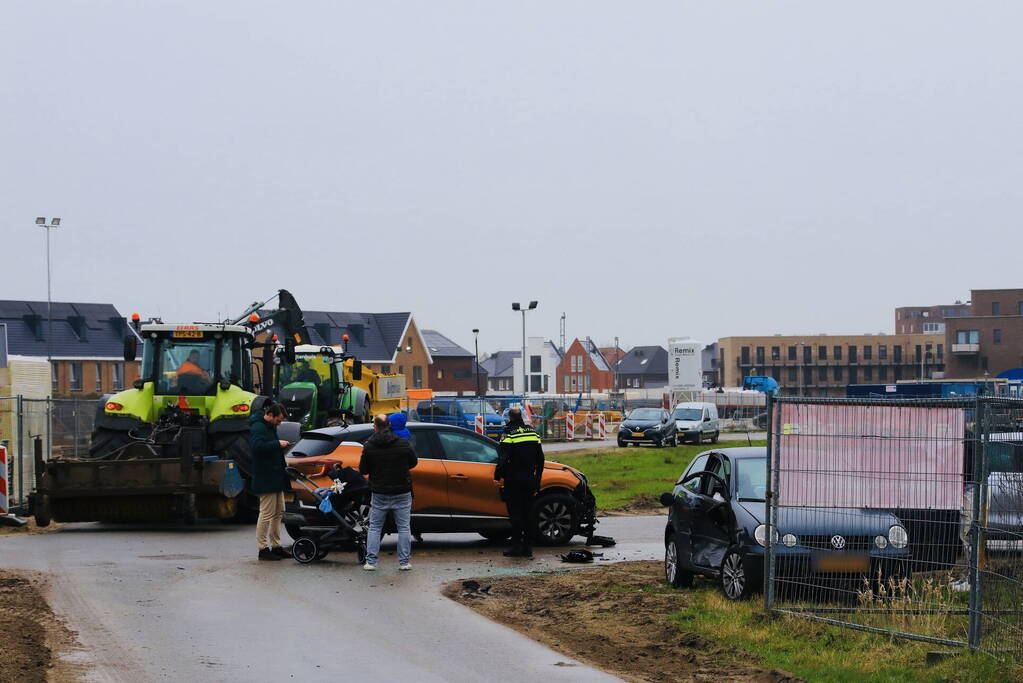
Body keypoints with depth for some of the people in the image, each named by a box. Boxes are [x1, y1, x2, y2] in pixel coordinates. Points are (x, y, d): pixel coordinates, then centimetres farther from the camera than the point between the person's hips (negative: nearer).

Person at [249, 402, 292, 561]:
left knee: (278, 512, 14)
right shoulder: (258, 427, -14)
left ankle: (276, 546, 21)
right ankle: (263, 549, -5)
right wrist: (278, 444, -25)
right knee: (267, 514, -9)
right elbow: (258, 445, -30)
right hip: (265, 479, -11)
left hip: (276, 479, 11)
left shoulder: (270, 427, 18)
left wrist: (282, 445, 15)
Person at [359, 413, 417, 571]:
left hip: (379, 494, 0)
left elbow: (363, 470, -2)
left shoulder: (369, 447, -8)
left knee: (375, 527, 9)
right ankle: (404, 562, 7)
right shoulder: (403, 444, -6)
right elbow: (414, 462, 7)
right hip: (402, 493, 0)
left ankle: (370, 562, 4)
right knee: (404, 528, 8)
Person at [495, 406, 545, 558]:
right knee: (527, 514, 10)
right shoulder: (533, 433, 10)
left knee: (515, 513, -2)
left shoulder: (509, 434, -10)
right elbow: (540, 459, 14)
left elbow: (503, 458, -18)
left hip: (514, 481, -5)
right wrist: (537, 481, 20)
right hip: (529, 480, 5)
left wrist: (497, 476, -8)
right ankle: (527, 547, 10)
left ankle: (516, 546, -5)